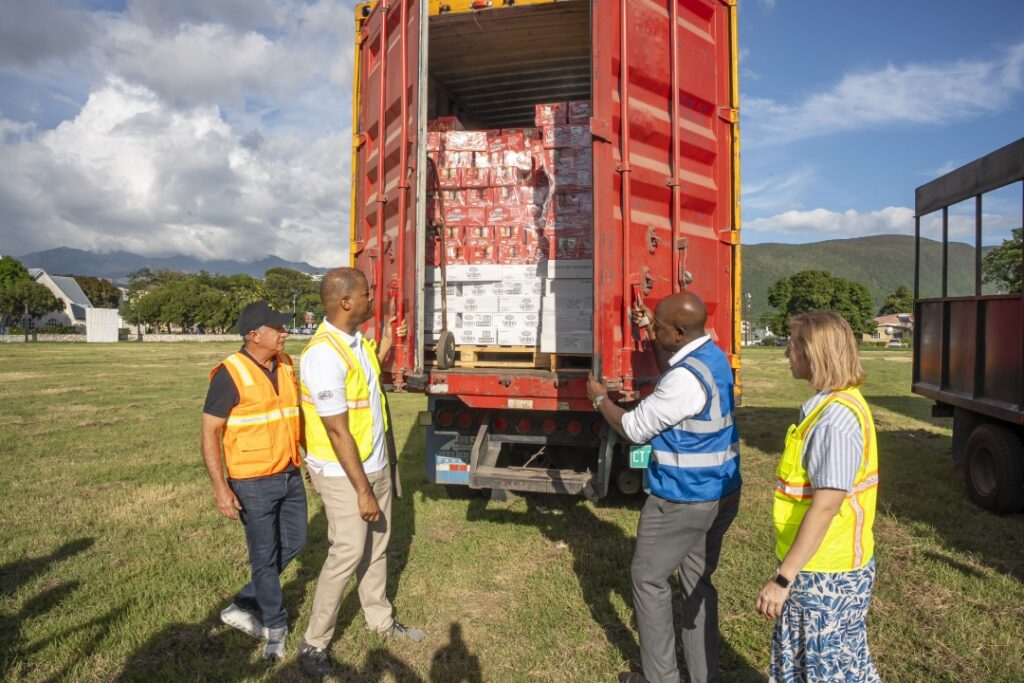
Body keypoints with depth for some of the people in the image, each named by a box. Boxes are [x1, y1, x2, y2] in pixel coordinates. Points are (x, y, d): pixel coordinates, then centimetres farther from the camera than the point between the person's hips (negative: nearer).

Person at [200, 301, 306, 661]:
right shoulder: (231, 374, -16)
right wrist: (220, 487, -19)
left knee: (294, 542, 17)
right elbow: (210, 433, -14)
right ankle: (275, 625, 27)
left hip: (290, 474, 7)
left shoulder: (286, 365, 4)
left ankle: (245, 605, 34)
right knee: (265, 555, 7)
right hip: (253, 482, -7)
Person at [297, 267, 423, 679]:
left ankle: (380, 620, 36)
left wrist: (385, 344, 8)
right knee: (348, 554, 1)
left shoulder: (356, 339, 0)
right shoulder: (324, 354, -27)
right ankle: (314, 643, 20)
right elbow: (338, 432, -25)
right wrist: (362, 490, -21)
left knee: (376, 547, 19)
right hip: (344, 474, -8)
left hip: (375, 464, 8)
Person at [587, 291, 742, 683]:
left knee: (649, 580, 9)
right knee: (698, 581, 19)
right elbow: (669, 384, 22)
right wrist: (651, 335, 15)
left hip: (682, 500, -9)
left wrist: (600, 399, -1)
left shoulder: (686, 377, -27)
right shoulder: (712, 356, 2)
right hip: (720, 493, 9)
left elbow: (635, 429, -18)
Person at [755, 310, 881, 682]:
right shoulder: (833, 405, 6)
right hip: (815, 566, 9)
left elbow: (825, 506, -27)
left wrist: (783, 578, -23)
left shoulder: (837, 416, -25)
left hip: (826, 574, -9)